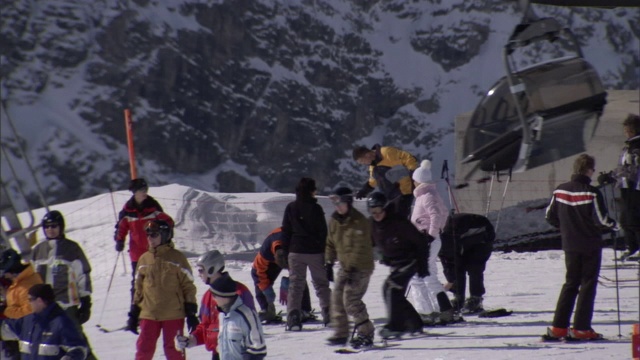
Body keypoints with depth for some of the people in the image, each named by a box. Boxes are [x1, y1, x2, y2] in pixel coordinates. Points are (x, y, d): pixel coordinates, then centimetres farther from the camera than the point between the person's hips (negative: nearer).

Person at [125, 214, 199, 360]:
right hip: (149, 314, 4)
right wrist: (134, 314, 13)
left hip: (173, 315, -4)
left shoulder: (177, 258, -4)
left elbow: (188, 286, -1)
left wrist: (191, 313, -5)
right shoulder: (144, 259, 8)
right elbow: (139, 289, 15)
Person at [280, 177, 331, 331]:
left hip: (295, 251, 2)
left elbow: (286, 231, 4)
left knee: (295, 284, 2)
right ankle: (328, 314, 9)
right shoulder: (315, 208, -8)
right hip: (315, 251, -2)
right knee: (321, 283, 10)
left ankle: (293, 318, -9)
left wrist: (285, 251, 11)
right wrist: (323, 249, 4)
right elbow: (323, 232, -6)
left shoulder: (290, 208, 0)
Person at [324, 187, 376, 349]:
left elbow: (360, 248, -21)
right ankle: (340, 333, 14)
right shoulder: (334, 220, 7)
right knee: (337, 297, 5)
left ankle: (366, 332, -7)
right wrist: (329, 263, 10)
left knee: (350, 300, -15)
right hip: (345, 266, 8)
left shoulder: (360, 221, -17)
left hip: (360, 267, -8)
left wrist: (352, 268, -25)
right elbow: (331, 243, 17)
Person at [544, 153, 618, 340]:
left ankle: (559, 327, 11)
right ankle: (581, 329, 0)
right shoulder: (592, 193, -17)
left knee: (570, 284, 15)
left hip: (570, 245, 5)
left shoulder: (560, 191, -1)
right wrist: (614, 225, 2)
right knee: (588, 285, 3)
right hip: (590, 246, -5)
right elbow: (601, 219, -18)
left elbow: (550, 216, 6)